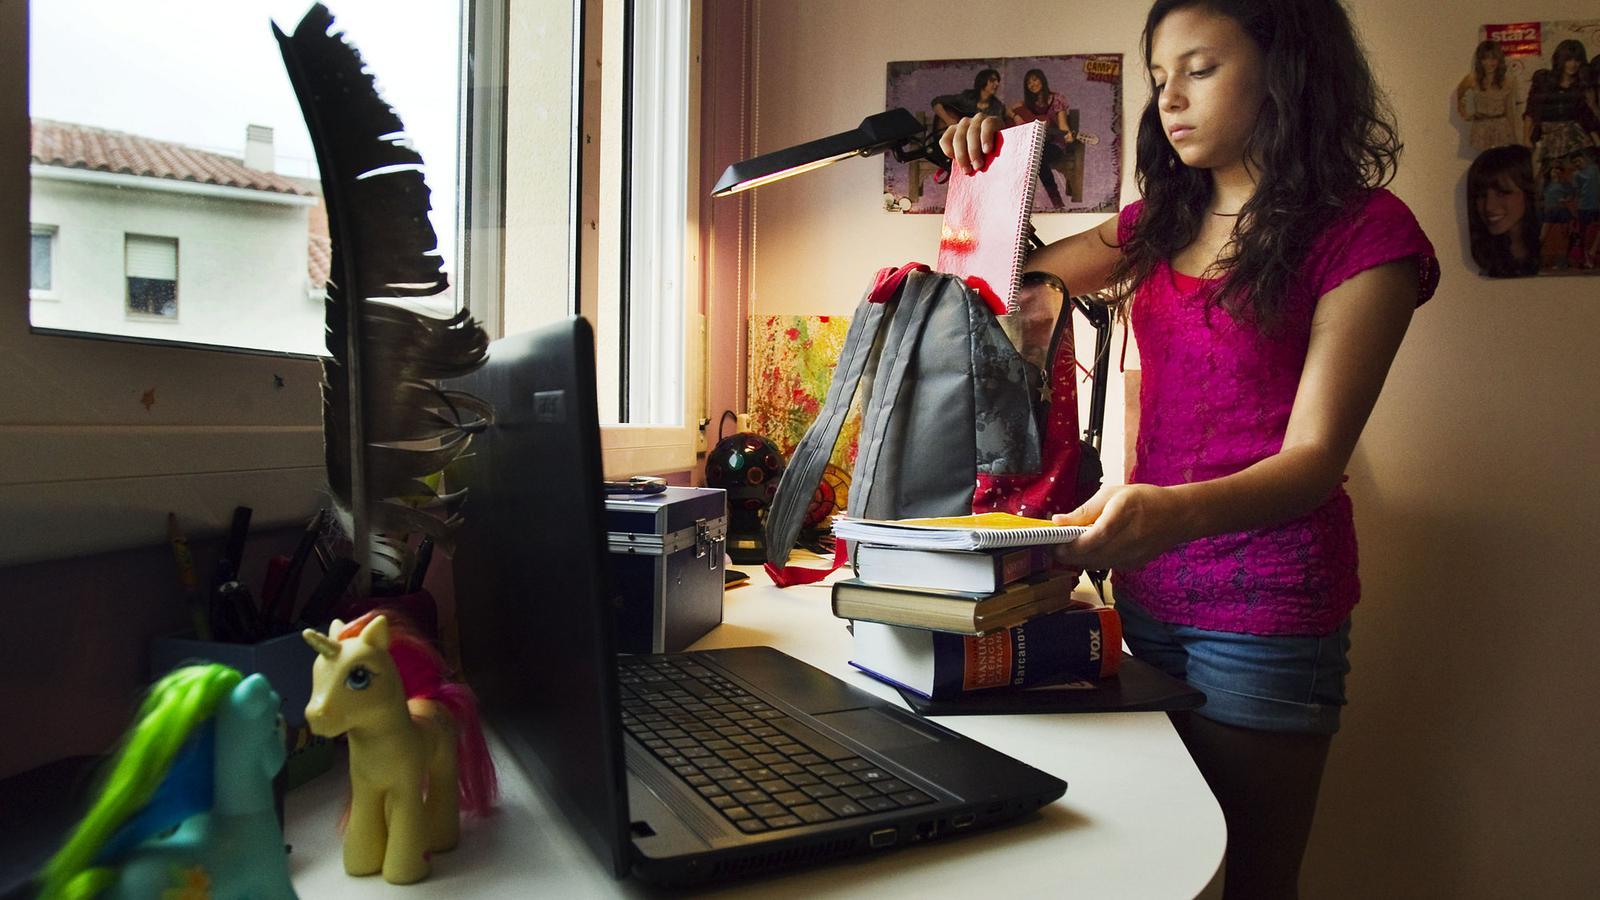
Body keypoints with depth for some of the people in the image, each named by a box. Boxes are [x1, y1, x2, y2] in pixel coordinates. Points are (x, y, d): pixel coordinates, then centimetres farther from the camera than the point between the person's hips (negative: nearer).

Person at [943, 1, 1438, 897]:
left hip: (1266, 611, -5)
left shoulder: (1365, 231, -8)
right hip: (1148, 587, 5)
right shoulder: (1162, 224, 10)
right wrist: (983, 178, 4)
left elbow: (1315, 456, -16)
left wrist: (1177, 510, -35)